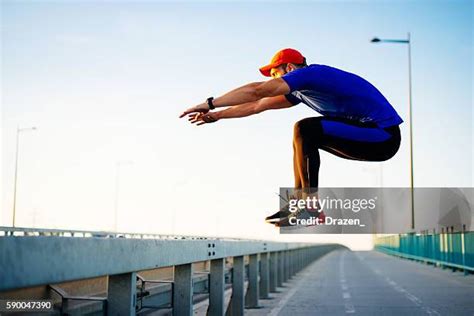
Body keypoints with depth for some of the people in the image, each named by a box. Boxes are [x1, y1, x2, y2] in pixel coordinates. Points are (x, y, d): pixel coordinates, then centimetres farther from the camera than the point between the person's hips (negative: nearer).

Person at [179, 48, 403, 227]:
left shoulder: (311, 73, -11)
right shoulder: (302, 90, 16)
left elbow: (257, 90, -18)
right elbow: (259, 104, 21)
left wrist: (210, 103, -14)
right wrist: (216, 115, 21)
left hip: (384, 136, -10)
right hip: (380, 138, 10)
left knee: (305, 129, -20)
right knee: (304, 138, 17)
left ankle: (311, 207, -14)